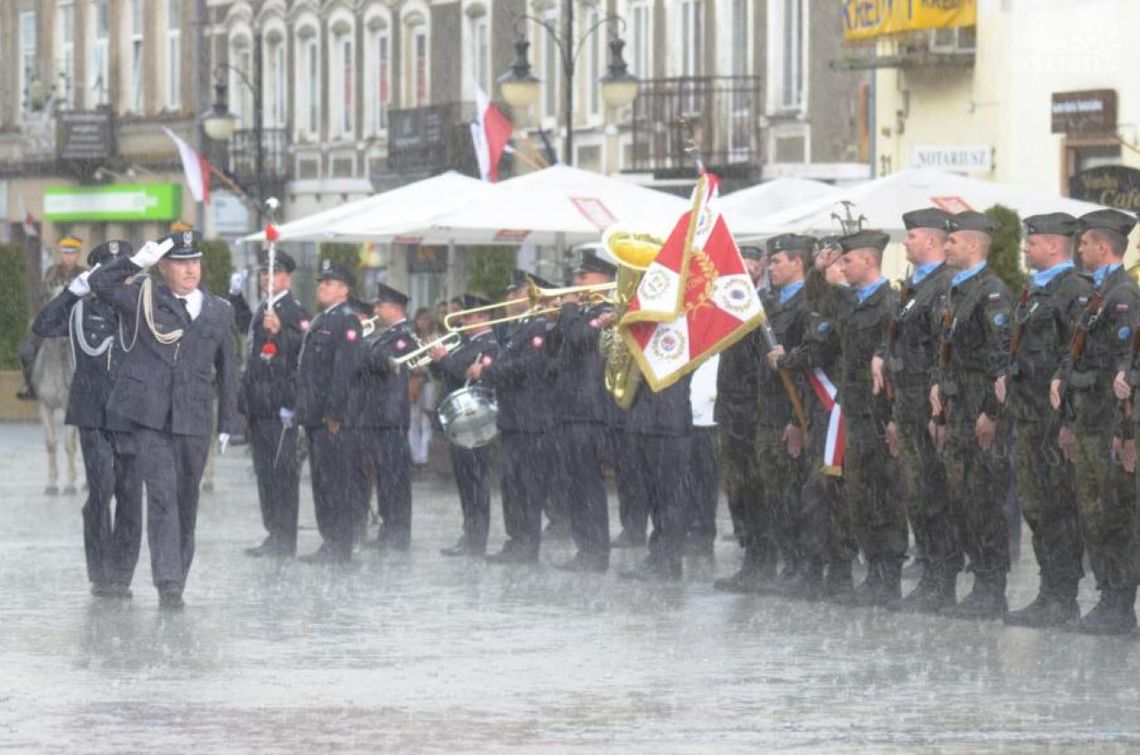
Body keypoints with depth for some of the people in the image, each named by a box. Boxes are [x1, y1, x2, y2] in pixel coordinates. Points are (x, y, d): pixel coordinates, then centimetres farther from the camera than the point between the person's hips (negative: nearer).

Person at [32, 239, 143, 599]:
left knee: (130, 495, 1)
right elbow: (42, 327, -8)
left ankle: (121, 577, 9)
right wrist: (71, 292, -13)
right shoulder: (82, 309, 6)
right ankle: (99, 574, -3)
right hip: (93, 417, -2)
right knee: (101, 490, -11)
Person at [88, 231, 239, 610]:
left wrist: (228, 422, 17)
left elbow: (226, 369, 18)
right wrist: (139, 261, -17)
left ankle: (177, 582, 23)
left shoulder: (219, 311, 13)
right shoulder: (144, 299, 4)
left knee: (187, 501, 10)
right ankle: (168, 583, -17)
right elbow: (100, 283, -9)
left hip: (194, 420, 4)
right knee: (162, 493, -13)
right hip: (150, 415, -3)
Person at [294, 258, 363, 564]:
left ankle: (340, 548, -5)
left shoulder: (347, 321, -10)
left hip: (333, 417, -10)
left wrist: (334, 413, -21)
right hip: (316, 414, 10)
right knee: (321, 482, 11)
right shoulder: (319, 322, 20)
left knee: (335, 482, -8)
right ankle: (330, 543, 16)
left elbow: (344, 369, -17)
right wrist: (302, 410, 17)